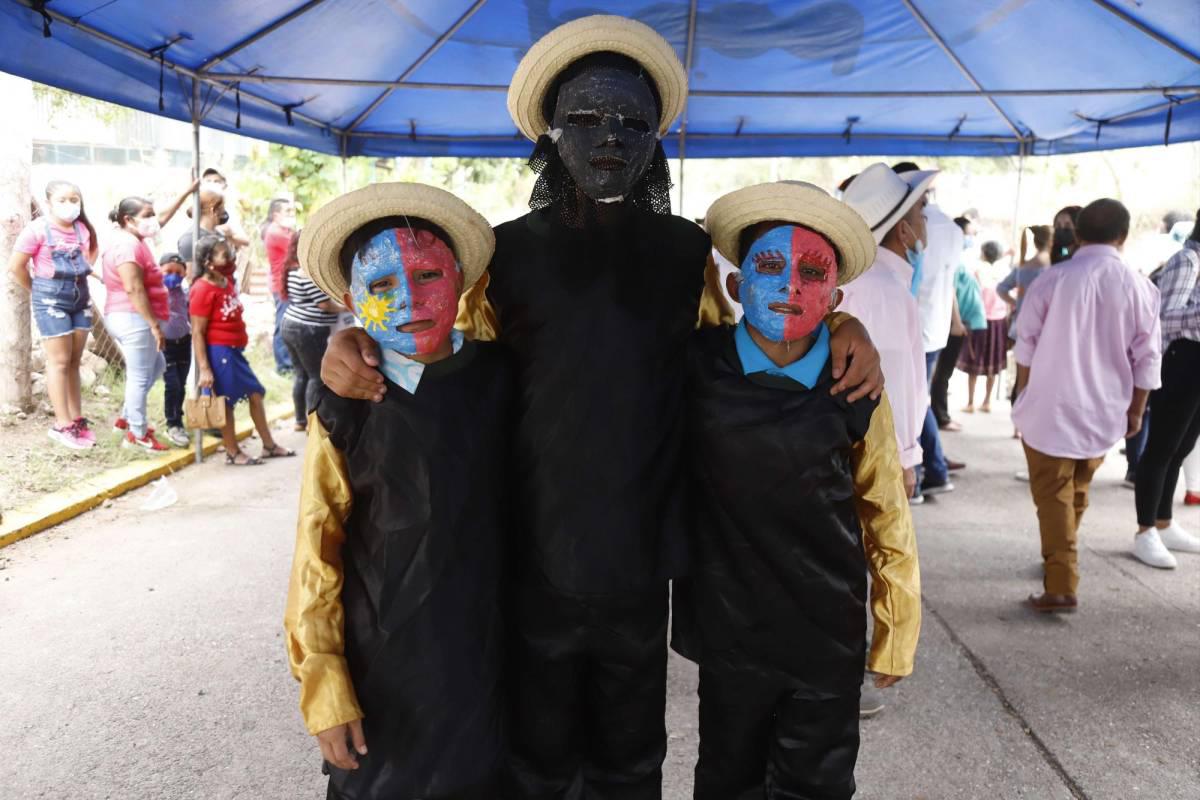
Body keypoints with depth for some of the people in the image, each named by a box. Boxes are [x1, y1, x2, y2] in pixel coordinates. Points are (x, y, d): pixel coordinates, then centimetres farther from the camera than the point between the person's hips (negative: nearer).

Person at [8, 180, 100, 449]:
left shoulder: (83, 229, 3)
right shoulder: (38, 229, -12)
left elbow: (91, 253, 23)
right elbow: (16, 266, -9)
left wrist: (82, 273, 10)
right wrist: (37, 291, 1)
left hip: (81, 299, 5)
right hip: (51, 300, -5)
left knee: (74, 362, 11)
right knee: (59, 362, -3)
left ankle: (77, 420, 18)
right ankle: (62, 425, 3)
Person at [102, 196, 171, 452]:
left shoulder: (131, 241, 14)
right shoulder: (128, 244, -18)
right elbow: (133, 289, -24)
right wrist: (155, 325, -23)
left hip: (129, 319, 11)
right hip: (134, 319, -11)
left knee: (157, 366, 23)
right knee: (140, 377, -2)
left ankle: (127, 417, 27)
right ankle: (137, 434, 8)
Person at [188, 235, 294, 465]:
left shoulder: (228, 281, 5)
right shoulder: (202, 290, -19)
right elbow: (197, 333, -20)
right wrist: (204, 369, -23)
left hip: (235, 350, 10)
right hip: (218, 352, -9)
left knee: (256, 393, 14)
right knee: (225, 401, 1)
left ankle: (269, 445, 25)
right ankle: (233, 453, 13)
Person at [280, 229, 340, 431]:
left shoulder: (292, 270, 10)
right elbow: (324, 304, -19)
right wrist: (343, 308, -3)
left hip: (290, 325, 9)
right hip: (308, 331, -9)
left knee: (300, 374, 15)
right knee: (317, 376, 2)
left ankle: (300, 420, 21)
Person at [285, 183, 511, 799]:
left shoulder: (500, 375, -7)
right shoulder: (344, 416, -12)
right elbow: (316, 563, -8)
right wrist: (326, 691, -7)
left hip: (489, 657, 2)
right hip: (383, 675, -2)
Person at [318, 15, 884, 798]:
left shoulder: (687, 251, 2)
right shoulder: (508, 250, -3)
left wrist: (839, 324, -2)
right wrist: (352, 346, -15)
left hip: (639, 559, 2)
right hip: (537, 558, -1)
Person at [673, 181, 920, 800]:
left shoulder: (855, 390, -10)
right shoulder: (696, 367, -11)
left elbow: (885, 519, -1)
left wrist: (894, 634, 4)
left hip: (830, 642, 0)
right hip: (729, 636, 0)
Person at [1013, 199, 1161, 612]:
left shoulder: (1052, 280, -8)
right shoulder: (1140, 288, -4)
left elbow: (1026, 346, -2)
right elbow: (1147, 361, -1)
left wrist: (1023, 395, 12)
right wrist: (1135, 411, 11)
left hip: (1051, 407, -3)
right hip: (1104, 412, 3)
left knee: (1052, 496, 2)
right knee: (1076, 493, 21)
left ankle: (1061, 586, -4)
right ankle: (1060, 559, 38)